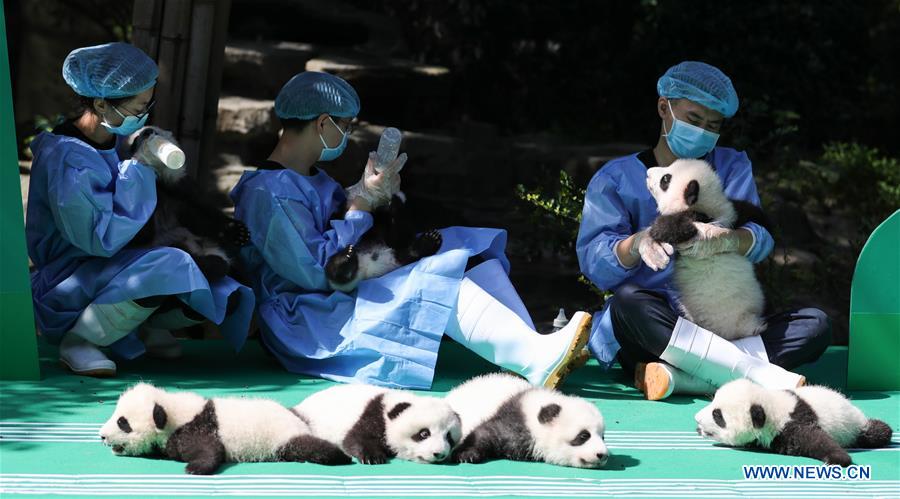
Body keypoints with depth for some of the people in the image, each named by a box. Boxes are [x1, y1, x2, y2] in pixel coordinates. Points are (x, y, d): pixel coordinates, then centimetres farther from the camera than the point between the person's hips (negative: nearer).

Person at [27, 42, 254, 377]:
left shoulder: (115, 140, 4)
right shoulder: (67, 161, -23)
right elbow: (103, 241, -27)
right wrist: (140, 169, -25)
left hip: (113, 269, 8)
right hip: (66, 282, -8)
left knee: (227, 298, -9)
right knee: (169, 269, -35)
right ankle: (78, 341, -16)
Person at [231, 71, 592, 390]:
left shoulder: (313, 179, 18)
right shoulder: (268, 192, -16)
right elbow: (315, 272, -22)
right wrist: (363, 203, -14)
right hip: (303, 324, -10)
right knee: (438, 283, -29)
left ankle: (536, 359, -24)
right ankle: (536, 360, -34)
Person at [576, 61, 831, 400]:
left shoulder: (731, 167, 16)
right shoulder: (616, 179, 8)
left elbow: (759, 237, -3)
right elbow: (594, 261, -8)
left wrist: (727, 241, -29)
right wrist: (637, 244, -31)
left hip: (725, 327, 3)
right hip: (648, 337, -3)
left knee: (816, 325, -21)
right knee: (629, 300, -36)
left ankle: (680, 376, -38)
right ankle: (757, 373, -41)